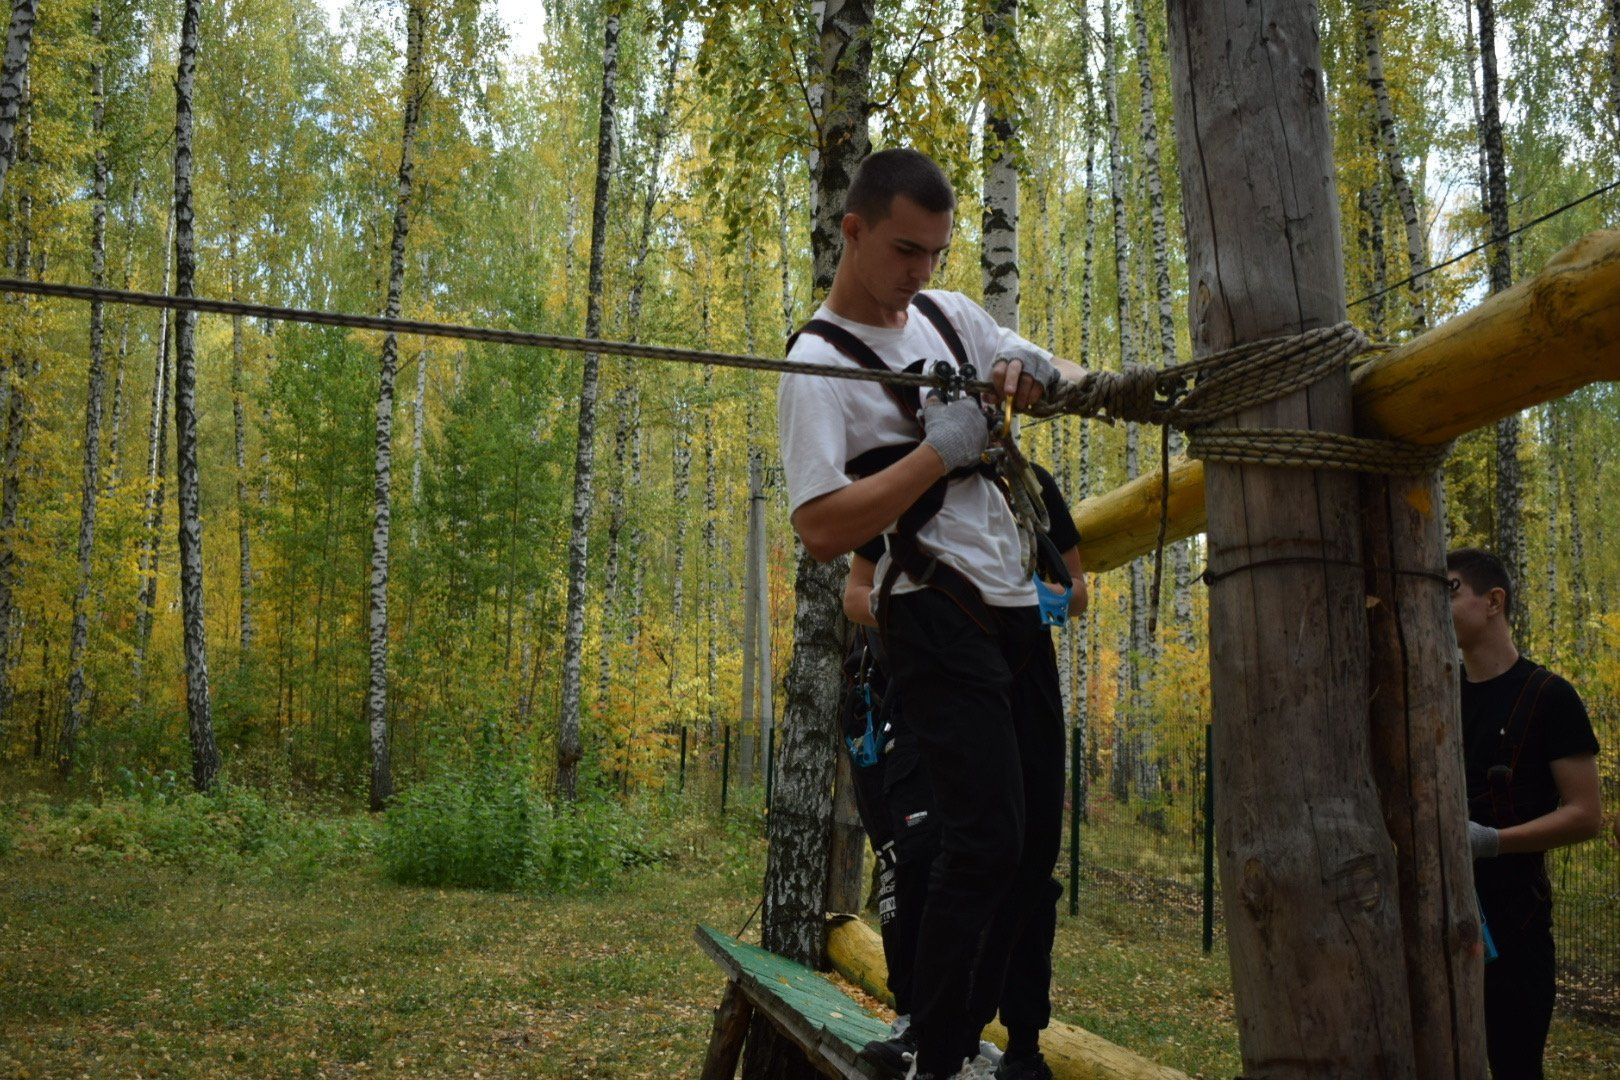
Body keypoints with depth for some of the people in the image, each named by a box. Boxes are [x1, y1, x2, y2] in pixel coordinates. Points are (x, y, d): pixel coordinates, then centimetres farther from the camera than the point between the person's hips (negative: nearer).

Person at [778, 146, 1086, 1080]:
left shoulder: (952, 316, 13)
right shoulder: (820, 364, -9)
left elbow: (1071, 379, 16)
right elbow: (820, 528, -19)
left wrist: (1033, 373, -6)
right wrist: (938, 450, -21)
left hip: (1018, 607, 8)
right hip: (939, 616, -8)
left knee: (1038, 838, 10)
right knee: (987, 841, -16)